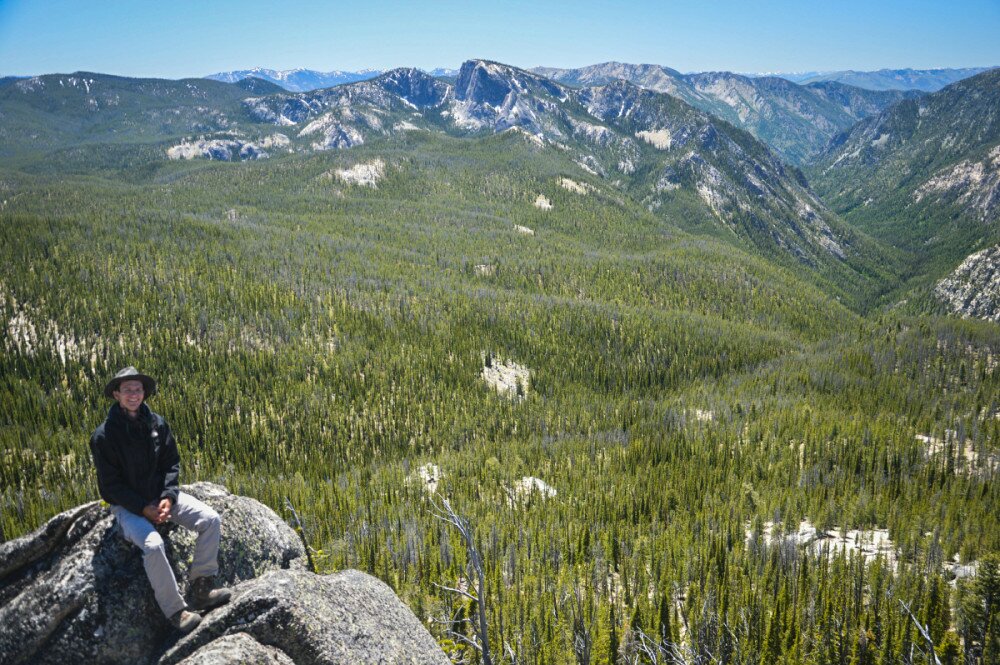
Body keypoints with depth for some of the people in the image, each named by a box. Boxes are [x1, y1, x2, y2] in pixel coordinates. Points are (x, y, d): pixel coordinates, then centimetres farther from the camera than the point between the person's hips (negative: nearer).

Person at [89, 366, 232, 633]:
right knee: (152, 544, -33)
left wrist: (168, 497, -12)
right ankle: (175, 609, -16)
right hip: (127, 504, -5)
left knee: (211, 520, -14)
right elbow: (111, 484, -12)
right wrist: (143, 509, -19)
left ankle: (200, 589, -3)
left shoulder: (157, 423, -1)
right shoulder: (104, 436, -14)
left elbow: (172, 463, 4)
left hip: (161, 495, 5)